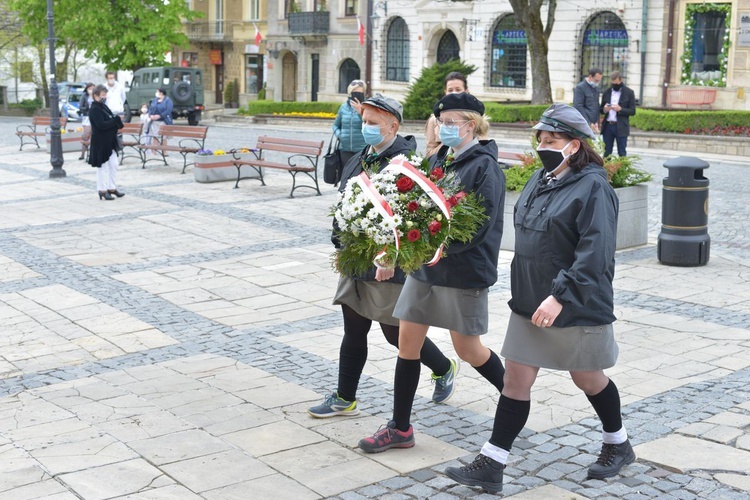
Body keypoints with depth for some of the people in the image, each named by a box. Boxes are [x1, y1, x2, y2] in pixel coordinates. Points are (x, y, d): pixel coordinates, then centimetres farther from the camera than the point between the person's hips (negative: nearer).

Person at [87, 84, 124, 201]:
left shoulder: (103, 107, 13)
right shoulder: (94, 109, -16)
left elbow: (110, 121, 17)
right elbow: (101, 125, -26)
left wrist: (116, 120, -6)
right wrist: (116, 120, -20)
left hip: (110, 141, 9)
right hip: (100, 142, -9)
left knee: (113, 165, 12)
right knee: (102, 166, 0)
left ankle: (112, 188, 21)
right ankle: (102, 190, 9)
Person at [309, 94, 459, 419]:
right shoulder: (359, 160, 10)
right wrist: (341, 246, 13)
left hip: (388, 267, -8)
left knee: (397, 333, 5)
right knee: (353, 332, 13)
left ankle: (444, 369, 31)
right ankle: (345, 399, 24)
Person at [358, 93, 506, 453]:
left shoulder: (484, 167, -12)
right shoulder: (438, 160, 10)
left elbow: (481, 224, -19)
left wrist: (442, 247, -28)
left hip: (464, 271, -7)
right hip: (424, 265, 7)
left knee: (467, 348, 6)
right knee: (407, 342, 6)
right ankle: (400, 428, 17)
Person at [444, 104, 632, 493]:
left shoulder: (593, 188, -17)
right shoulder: (541, 181, 8)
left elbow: (595, 253, -25)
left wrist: (560, 296, -30)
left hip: (576, 307, -7)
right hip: (529, 302, 7)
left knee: (587, 378, 12)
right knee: (515, 380, 5)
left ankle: (618, 445, 38)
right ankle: (490, 465, 8)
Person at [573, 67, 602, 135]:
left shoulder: (596, 88, 16)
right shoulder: (580, 88, -7)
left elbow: (597, 107, 18)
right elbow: (578, 107, -13)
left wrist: (597, 122, 3)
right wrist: (589, 123, -15)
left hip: (593, 125, 7)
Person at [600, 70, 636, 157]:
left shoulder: (629, 92, 1)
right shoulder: (606, 92, 11)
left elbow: (632, 111, -2)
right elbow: (601, 109, 15)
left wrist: (620, 109, -18)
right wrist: (604, 109, -9)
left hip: (621, 127, -3)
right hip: (607, 126, 3)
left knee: (622, 153, -1)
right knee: (606, 152, 5)